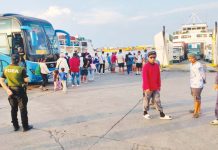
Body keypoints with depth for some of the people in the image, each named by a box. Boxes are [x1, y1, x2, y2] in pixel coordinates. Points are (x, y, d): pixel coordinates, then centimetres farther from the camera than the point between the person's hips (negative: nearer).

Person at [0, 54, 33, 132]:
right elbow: (26, 80, -17)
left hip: (11, 91, 5)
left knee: (13, 109, 16)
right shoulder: (21, 69, -16)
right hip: (20, 91, -5)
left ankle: (15, 126, 25)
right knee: (23, 109, 6)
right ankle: (25, 126, 13)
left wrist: (7, 90, -7)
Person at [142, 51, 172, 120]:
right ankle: (145, 113, 26)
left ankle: (162, 115, 12)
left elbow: (158, 77, 11)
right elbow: (145, 78, -16)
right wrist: (147, 88, -17)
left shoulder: (156, 66, 5)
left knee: (158, 100, 8)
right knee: (147, 100, 9)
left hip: (155, 87, 6)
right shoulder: (146, 66, -14)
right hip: (148, 88, -5)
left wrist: (159, 86, 11)